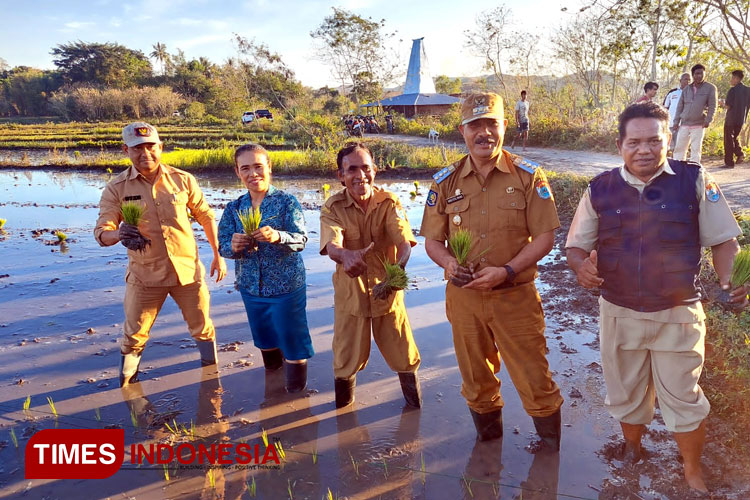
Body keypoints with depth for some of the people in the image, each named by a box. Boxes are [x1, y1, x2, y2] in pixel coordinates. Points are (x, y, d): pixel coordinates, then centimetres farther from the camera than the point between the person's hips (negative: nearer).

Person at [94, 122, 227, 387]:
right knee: (134, 336, 10)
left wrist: (218, 254, 6)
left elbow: (206, 216, 7)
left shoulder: (183, 180, -4)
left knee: (203, 328, 15)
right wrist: (117, 233, -33)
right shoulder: (116, 189, -6)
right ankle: (126, 389, 36)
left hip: (188, 269, 1)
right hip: (144, 276, -1)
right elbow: (101, 232, -9)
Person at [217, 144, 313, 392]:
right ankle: (272, 369, 47)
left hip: (287, 286, -4)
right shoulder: (234, 208, 2)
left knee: (291, 335, 7)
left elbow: (301, 239, -19)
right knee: (263, 335, 22)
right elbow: (222, 245, -2)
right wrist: (233, 246, -26)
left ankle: (296, 383, 30)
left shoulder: (286, 202, -10)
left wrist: (278, 236, -39)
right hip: (250, 286, 4)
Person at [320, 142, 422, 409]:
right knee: (347, 357, 12)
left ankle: (415, 404, 38)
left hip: (388, 290, 0)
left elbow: (404, 242, -24)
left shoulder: (389, 202, -10)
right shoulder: (332, 207, -10)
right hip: (350, 293, 0)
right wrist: (347, 256, -53)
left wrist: (399, 267, -47)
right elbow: (331, 245, -28)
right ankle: (344, 414, 38)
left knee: (402, 353, 11)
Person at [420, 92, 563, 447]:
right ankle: (487, 435, 45)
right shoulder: (445, 181, 2)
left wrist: (506, 271, -20)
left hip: (516, 295, -2)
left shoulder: (528, 176, -5)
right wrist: (448, 264, -16)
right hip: (463, 296, 3)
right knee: (476, 378, 19)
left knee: (533, 379, 7)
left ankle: (550, 445, 33)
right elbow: (432, 239, 6)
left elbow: (545, 237, -6)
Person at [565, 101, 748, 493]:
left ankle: (693, 473, 37)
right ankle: (631, 454, 48)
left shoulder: (694, 181, -8)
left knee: (683, 399, 11)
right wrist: (581, 266, -19)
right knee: (626, 394, 20)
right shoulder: (600, 189, -4)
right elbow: (576, 245, 3)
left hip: (678, 315, -2)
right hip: (618, 314, 2)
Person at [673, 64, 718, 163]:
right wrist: (676, 121, 6)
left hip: (699, 125, -3)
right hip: (684, 124, 4)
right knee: (679, 148, 4)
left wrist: (708, 120, -13)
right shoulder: (687, 89, 11)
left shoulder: (710, 88, 1)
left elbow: (712, 106, -3)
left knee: (696, 149, -2)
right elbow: (680, 106, 13)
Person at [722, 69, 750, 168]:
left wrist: (723, 104, 4)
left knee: (729, 140, 1)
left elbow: (728, 106, -17)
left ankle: (729, 163, 1)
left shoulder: (733, 90, -14)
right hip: (741, 119, 6)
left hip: (731, 118, -6)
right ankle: (740, 154, 2)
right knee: (735, 137, 24)